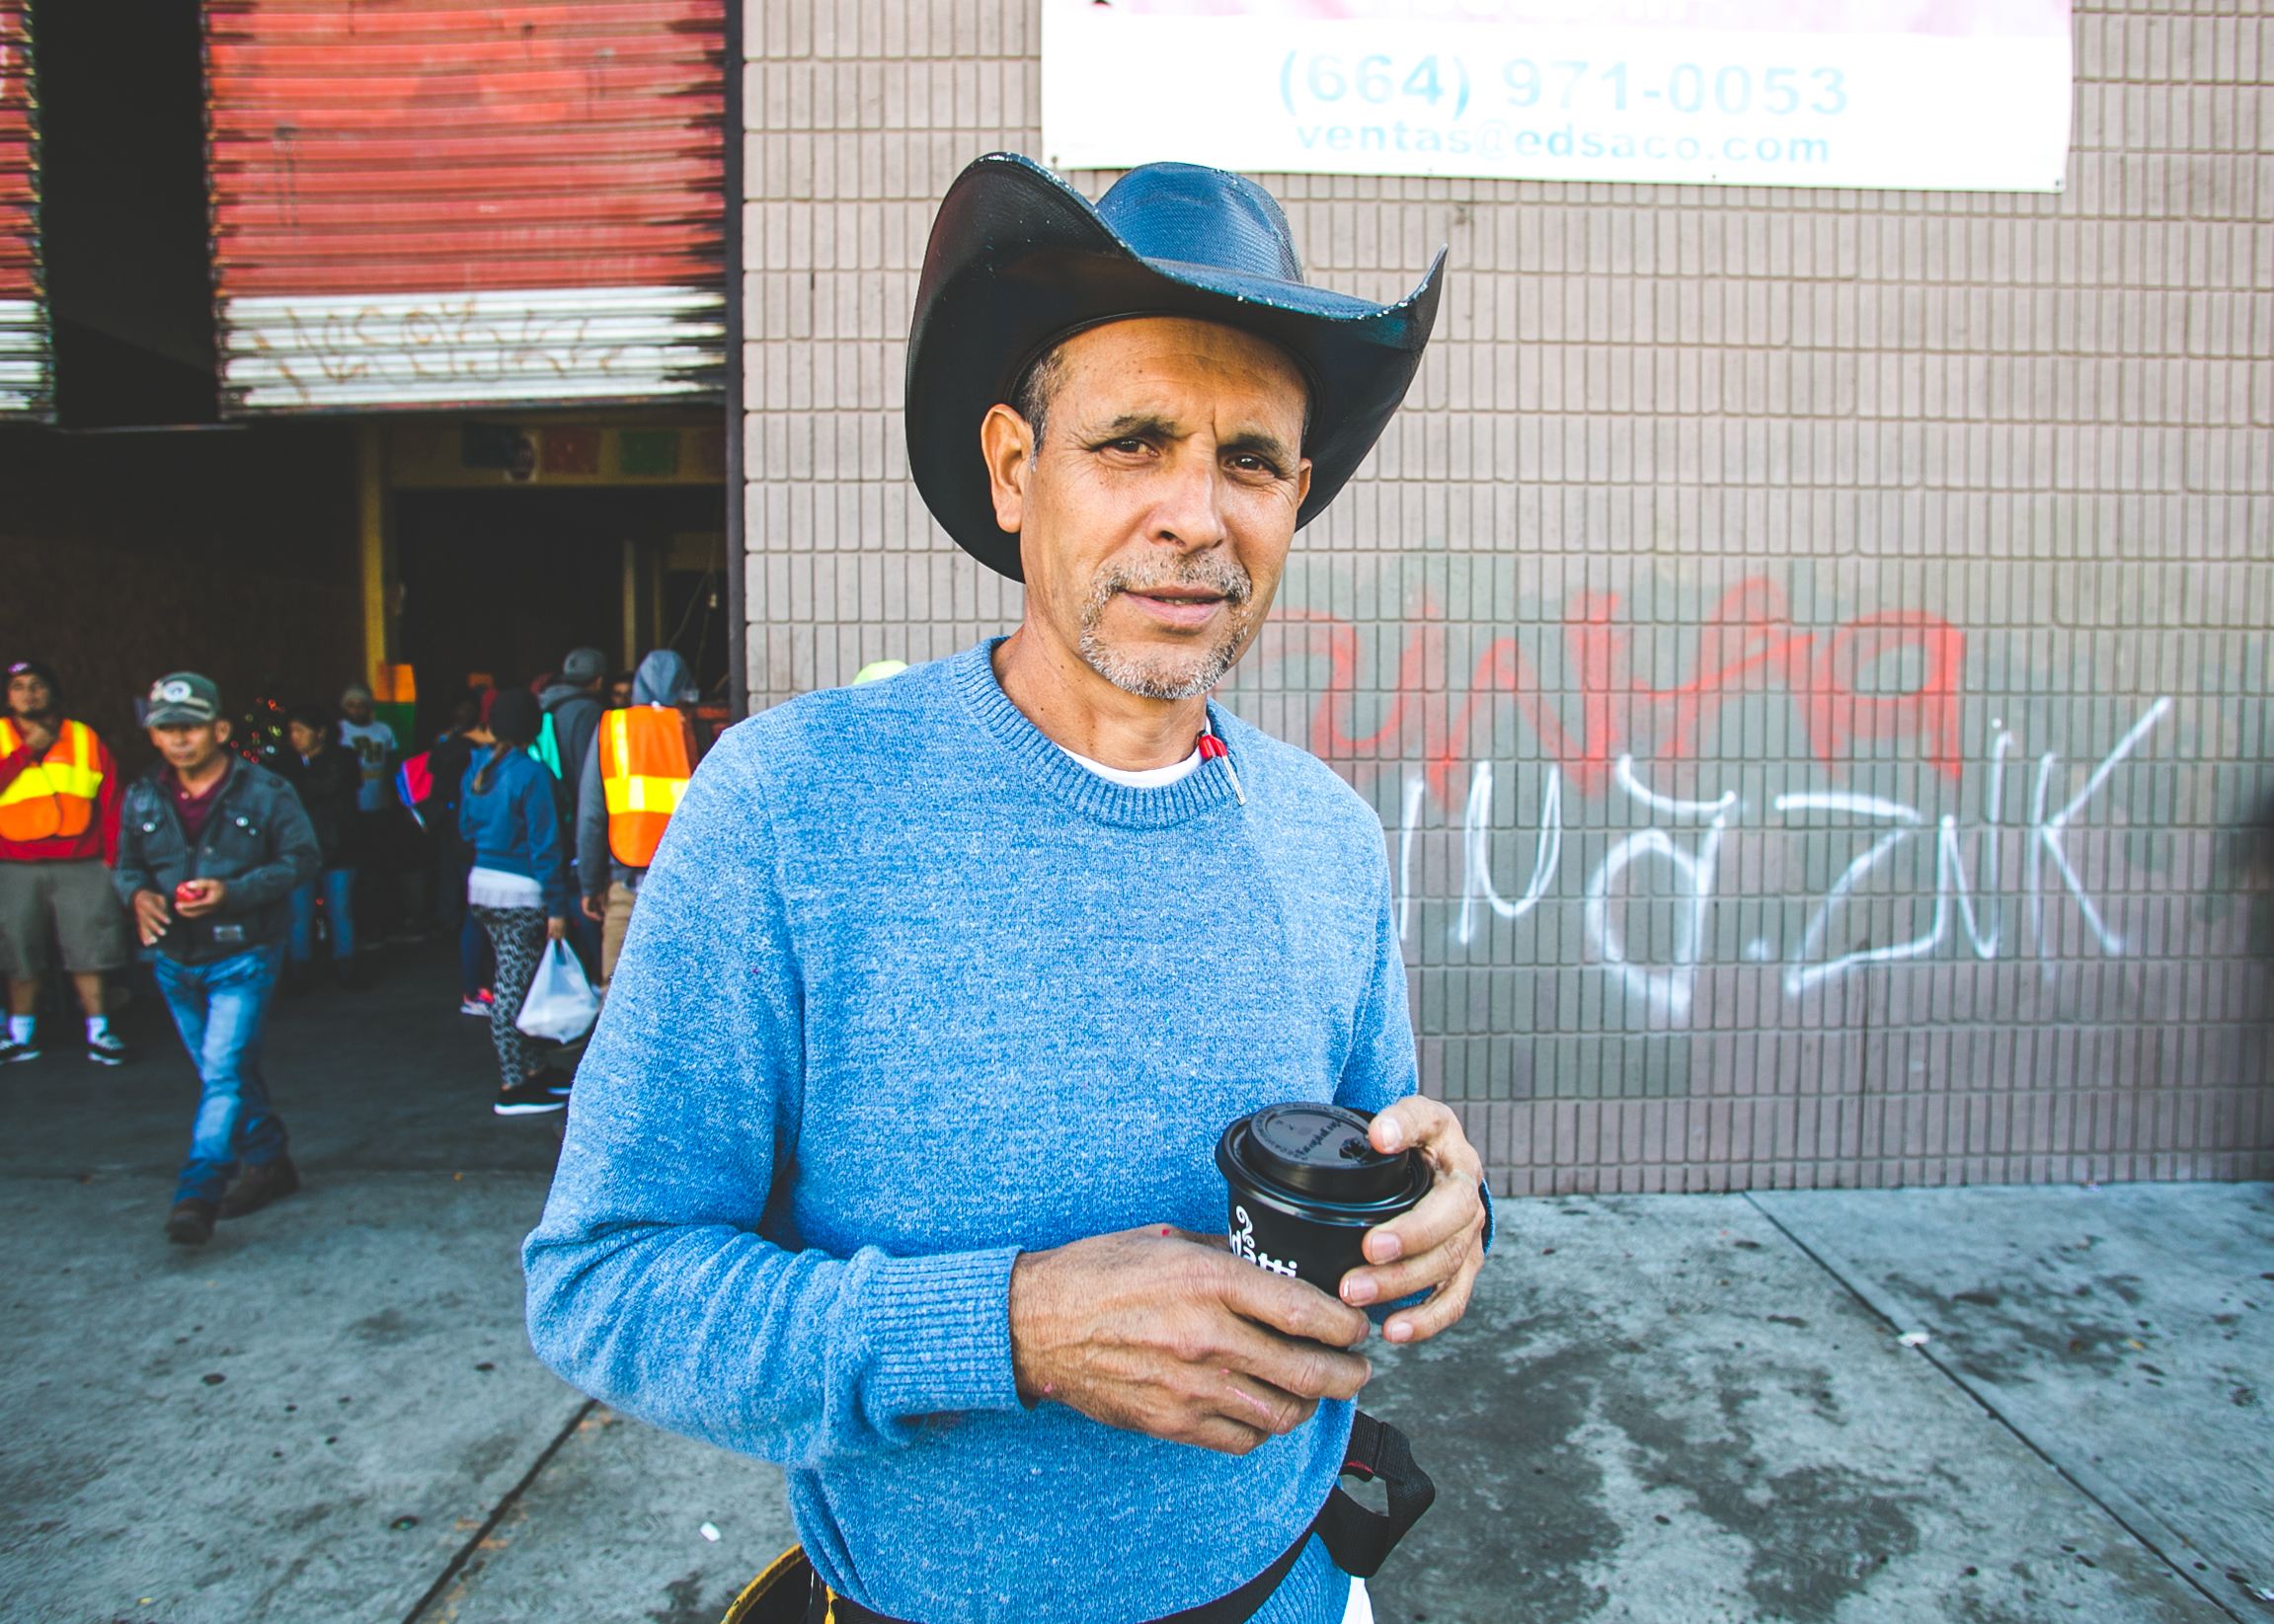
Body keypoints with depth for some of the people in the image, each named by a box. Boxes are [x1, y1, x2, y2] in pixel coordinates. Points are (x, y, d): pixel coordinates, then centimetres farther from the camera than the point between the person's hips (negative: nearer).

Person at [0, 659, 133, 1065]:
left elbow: (111, 803, 7)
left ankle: (99, 1032, 4)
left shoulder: (85, 739, 8)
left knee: (88, 948, -1)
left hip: (81, 865, 0)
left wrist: (112, 860, 1)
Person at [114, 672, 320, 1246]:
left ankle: (197, 1194, -11)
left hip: (243, 957, -5)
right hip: (176, 961, 6)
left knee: (225, 1072, -12)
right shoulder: (142, 798, 5)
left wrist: (233, 891, -22)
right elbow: (126, 865, 14)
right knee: (223, 1073, 15)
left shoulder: (264, 791, -7)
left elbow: (302, 858, -9)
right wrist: (138, 894, -11)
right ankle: (269, 1162, 30)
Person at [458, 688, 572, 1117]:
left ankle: (530, 1072, 24)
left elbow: (466, 827, 17)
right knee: (514, 986, -1)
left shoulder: (478, 768, 7)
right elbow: (544, 844, -15)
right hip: (521, 893, -7)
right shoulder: (531, 773, -15)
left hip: (481, 885, 8)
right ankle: (512, 1088, 6)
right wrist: (556, 907, -13)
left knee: (515, 983, 15)